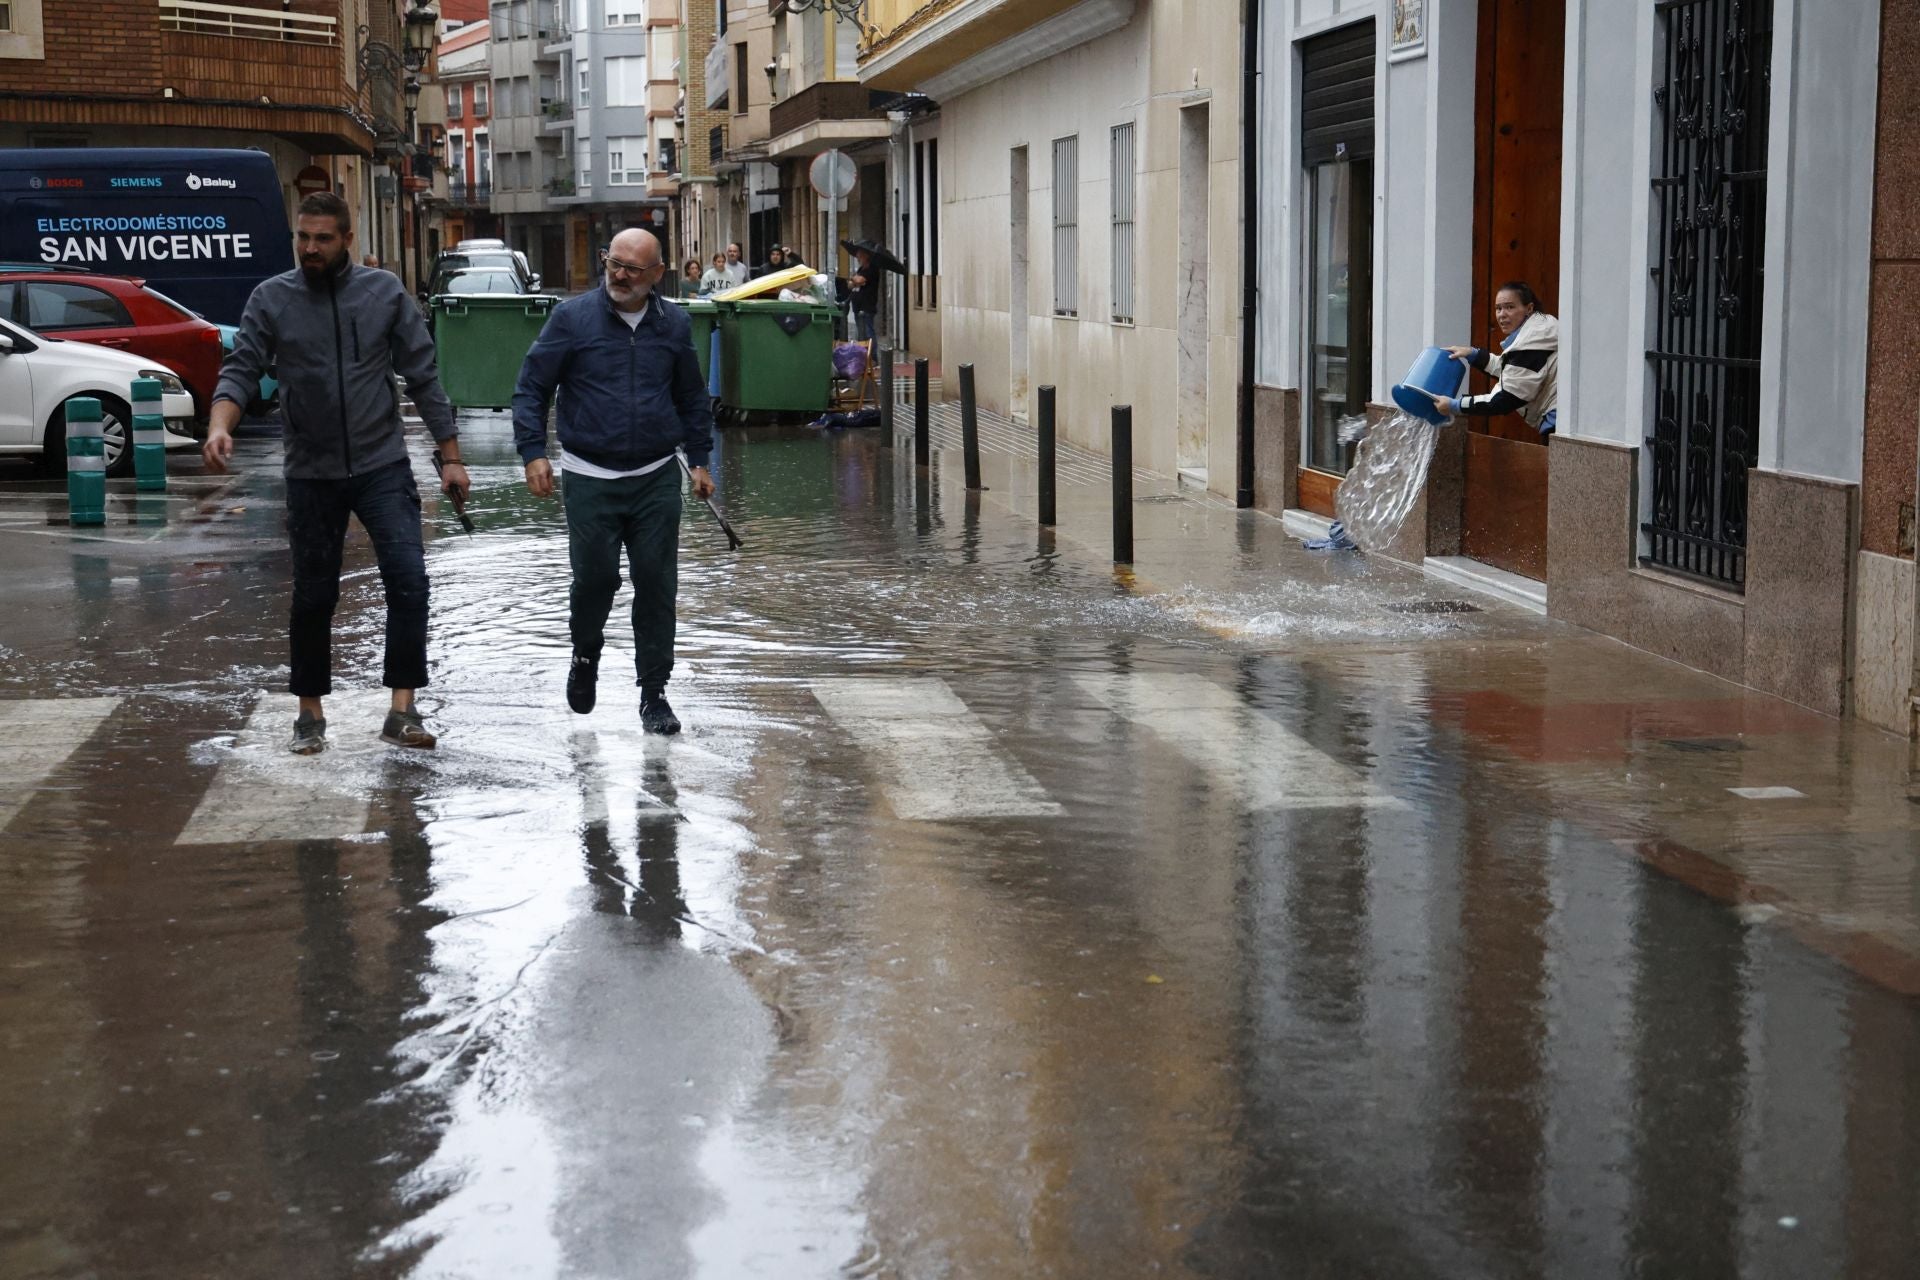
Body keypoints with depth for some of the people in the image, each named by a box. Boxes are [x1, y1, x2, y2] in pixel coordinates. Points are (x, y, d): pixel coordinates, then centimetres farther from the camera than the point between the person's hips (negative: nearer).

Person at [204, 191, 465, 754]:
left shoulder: (385, 292, -1)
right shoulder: (271, 299, 0)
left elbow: (423, 378, 1)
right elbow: (241, 370, -5)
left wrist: (451, 457, 0)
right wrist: (220, 426, -25)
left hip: (383, 467, -1)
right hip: (311, 474, 1)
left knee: (408, 579, -14)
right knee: (313, 597, 8)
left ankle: (402, 710, -9)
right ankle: (310, 713, 23)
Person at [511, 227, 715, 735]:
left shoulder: (673, 325, 7)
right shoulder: (572, 317, -3)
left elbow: (692, 398, 19)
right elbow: (531, 388, 0)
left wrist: (699, 460, 15)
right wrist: (533, 452, -9)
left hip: (656, 479, 2)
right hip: (590, 478, -2)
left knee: (657, 584, 1)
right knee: (595, 577, -2)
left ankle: (653, 693, 10)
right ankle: (586, 654, 30)